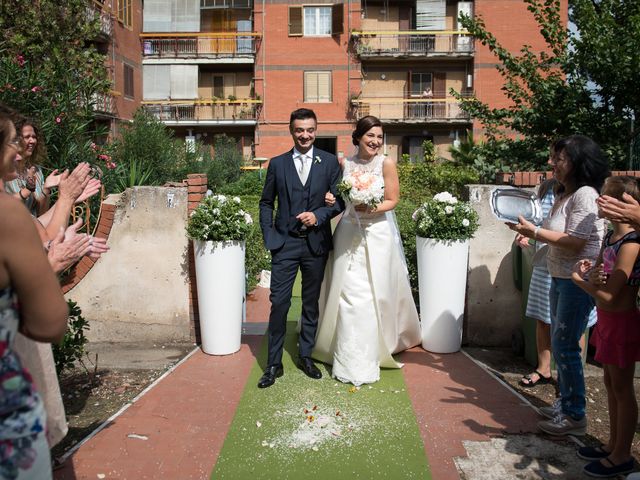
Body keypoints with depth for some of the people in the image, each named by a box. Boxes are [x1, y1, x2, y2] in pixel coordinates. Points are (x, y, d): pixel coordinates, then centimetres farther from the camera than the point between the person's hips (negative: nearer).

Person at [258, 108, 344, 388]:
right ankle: (274, 363, 9)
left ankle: (306, 356, 26)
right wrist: (269, 237, -1)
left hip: (316, 242, 1)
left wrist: (318, 215, -15)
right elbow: (266, 203, 9)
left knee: (311, 303, 11)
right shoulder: (277, 163, 5)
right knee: (279, 303, -3)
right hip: (285, 243, 0)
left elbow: (340, 200, 2)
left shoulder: (330, 162, 3)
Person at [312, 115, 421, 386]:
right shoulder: (345, 164, 5)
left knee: (376, 294, 0)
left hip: (377, 234, -2)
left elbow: (392, 200, -2)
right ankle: (350, 360, 15)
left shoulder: (386, 164, -4)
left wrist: (372, 209, -19)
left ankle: (367, 360, 13)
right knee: (349, 293, 1)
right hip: (349, 234, 2)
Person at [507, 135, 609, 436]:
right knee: (560, 344, 16)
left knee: (565, 346, -4)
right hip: (560, 278, 10)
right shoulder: (565, 195, 13)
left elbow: (576, 242, -21)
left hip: (578, 281, -10)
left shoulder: (585, 195, -16)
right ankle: (565, 403, 29)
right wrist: (529, 231, 1)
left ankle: (575, 416, 8)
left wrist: (535, 232, -18)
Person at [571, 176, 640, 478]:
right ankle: (613, 445, 33)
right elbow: (595, 277, 5)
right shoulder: (610, 235, 5)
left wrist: (579, 279, -9)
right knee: (611, 384, 18)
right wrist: (588, 272, -18)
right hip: (607, 319, 9)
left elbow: (608, 297, -23)